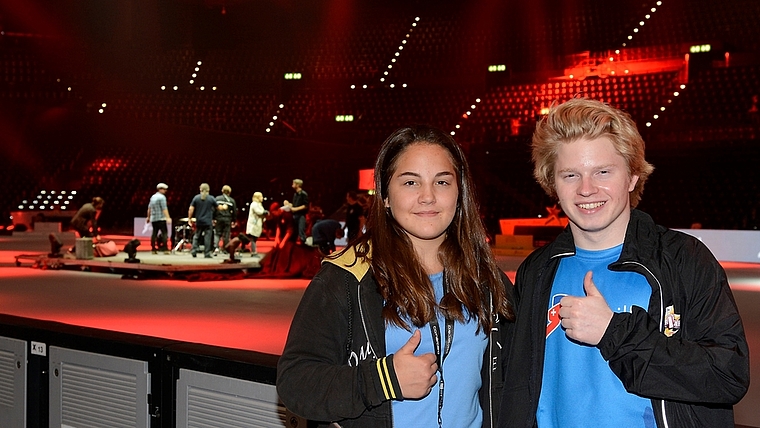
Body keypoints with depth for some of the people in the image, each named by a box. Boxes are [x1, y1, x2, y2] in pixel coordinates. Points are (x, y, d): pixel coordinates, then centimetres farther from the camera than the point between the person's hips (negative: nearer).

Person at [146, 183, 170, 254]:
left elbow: (149, 208, 20)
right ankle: (165, 249, -12)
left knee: (154, 233, 9)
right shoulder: (162, 197, -9)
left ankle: (153, 249, 8)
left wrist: (148, 217, 28)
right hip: (161, 218, -8)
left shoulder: (153, 197, 15)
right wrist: (168, 217, -21)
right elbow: (164, 208, -18)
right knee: (164, 233, -6)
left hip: (153, 219, 8)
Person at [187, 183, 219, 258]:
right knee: (207, 237, 1)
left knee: (196, 236, 14)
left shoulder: (196, 198, -1)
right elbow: (218, 207, 6)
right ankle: (207, 253, 2)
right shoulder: (211, 198, -3)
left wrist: (189, 218, 5)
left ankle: (194, 251, 3)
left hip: (199, 221, 2)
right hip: (208, 222, -2)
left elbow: (191, 209, -4)